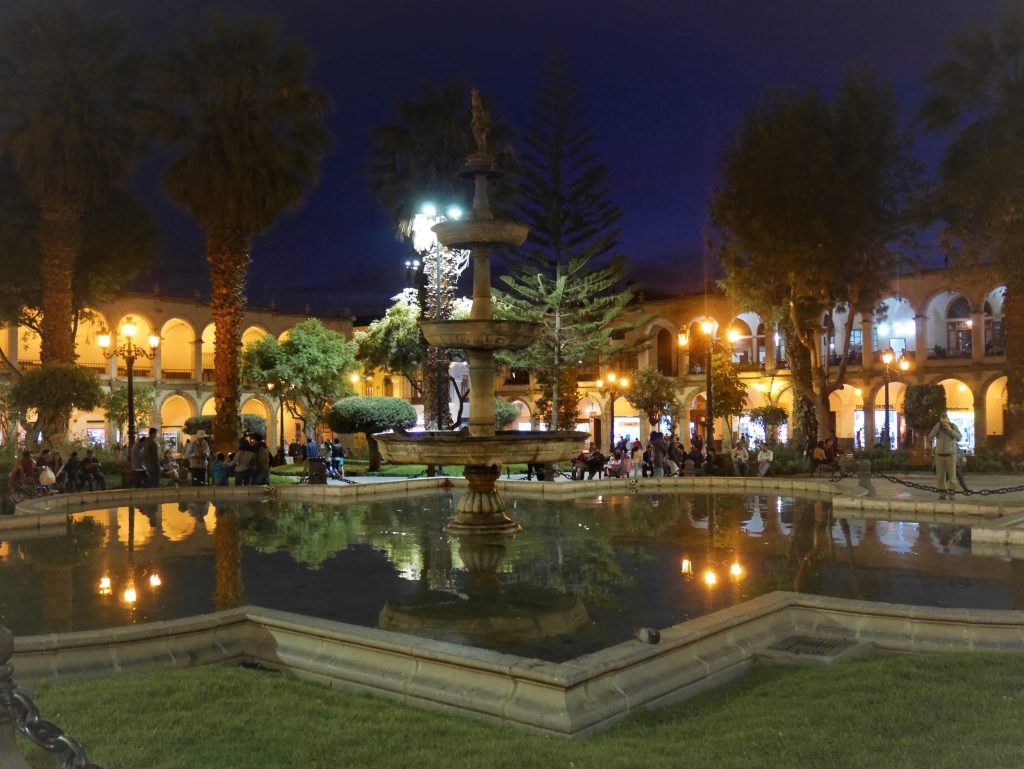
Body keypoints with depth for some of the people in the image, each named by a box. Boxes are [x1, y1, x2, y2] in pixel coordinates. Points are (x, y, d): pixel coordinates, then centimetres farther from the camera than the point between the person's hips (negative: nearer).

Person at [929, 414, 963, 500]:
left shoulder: (953, 426, -1)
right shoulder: (937, 427, 5)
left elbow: (959, 437, -12)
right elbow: (930, 438, -2)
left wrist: (950, 430, -21)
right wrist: (936, 429, -13)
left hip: (951, 454, -2)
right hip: (939, 454, 2)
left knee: (952, 475, -5)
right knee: (940, 476, 0)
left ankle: (951, 494, -5)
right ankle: (942, 493, 3)